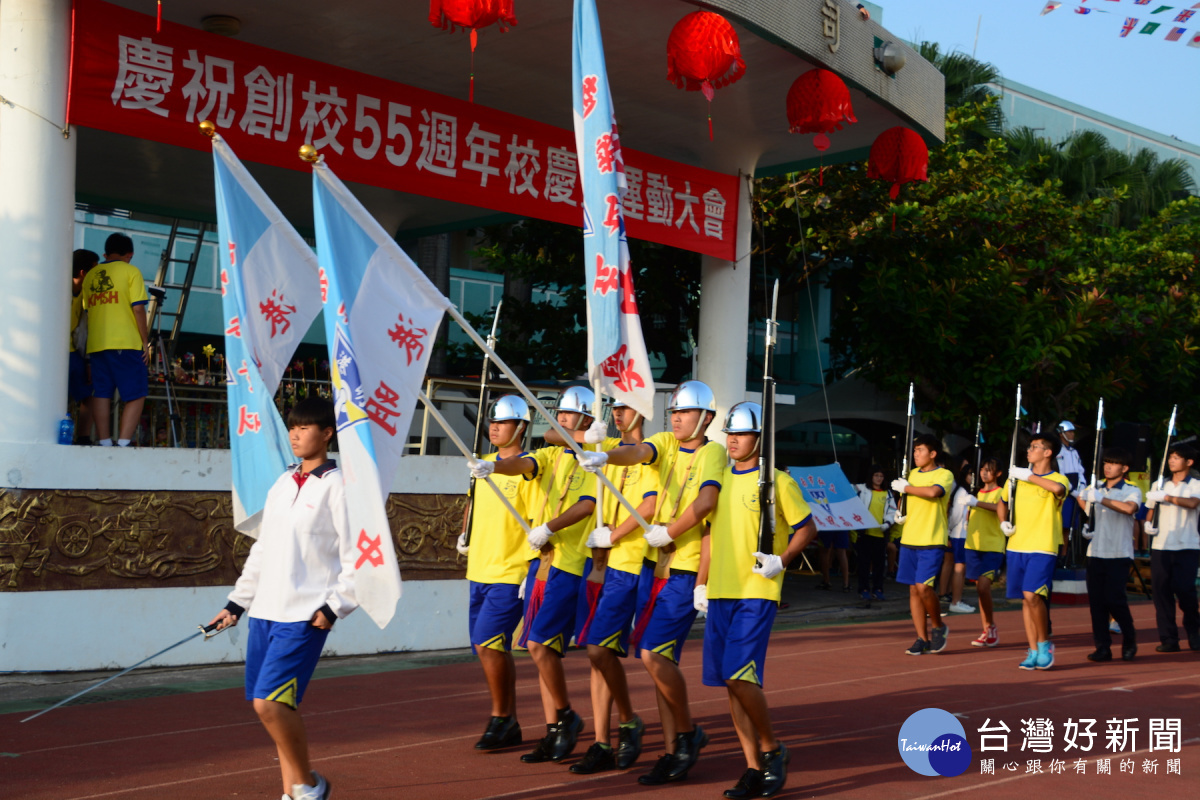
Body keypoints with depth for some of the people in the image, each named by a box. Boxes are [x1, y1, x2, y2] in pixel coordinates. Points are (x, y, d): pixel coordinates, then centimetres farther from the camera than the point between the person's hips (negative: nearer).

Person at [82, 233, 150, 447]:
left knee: (101, 394, 5)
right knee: (136, 395, -1)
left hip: (96, 344, 5)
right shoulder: (130, 271, 0)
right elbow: (137, 308, -7)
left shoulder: (91, 275, 15)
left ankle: (105, 444, 0)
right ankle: (123, 443, -14)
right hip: (126, 343, -5)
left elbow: (87, 309, 17)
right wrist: (145, 341, -2)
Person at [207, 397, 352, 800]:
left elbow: (358, 557, -8)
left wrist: (334, 606, -14)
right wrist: (236, 603, 19)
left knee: (269, 702, -14)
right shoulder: (281, 485, 15)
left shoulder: (338, 487, -6)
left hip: (304, 617, -7)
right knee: (279, 706, 8)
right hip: (265, 612, 7)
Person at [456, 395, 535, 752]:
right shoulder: (485, 464, 12)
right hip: (480, 571, 8)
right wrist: (465, 535, 12)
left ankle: (500, 718, 1)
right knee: (495, 648, 10)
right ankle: (509, 725, 20)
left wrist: (531, 569, -17)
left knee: (488, 643, -14)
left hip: (510, 575, -7)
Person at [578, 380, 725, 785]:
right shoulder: (665, 443, 10)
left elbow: (705, 502, -22)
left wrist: (667, 533, -15)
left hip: (687, 570, -7)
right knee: (661, 660, 9)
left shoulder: (713, 453, -6)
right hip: (657, 567, 7)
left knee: (653, 654, -14)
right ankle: (673, 753, 17)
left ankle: (688, 732, 6)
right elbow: (639, 453, -11)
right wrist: (606, 456, -31)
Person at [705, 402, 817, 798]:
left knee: (739, 676, -15)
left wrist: (780, 560, -15)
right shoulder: (720, 479, 13)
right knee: (729, 682, 5)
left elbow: (807, 528, 0)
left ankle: (772, 749, 7)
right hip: (720, 593, 6)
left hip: (757, 594, -6)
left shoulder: (778, 481, -4)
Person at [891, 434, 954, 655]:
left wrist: (906, 488, -15)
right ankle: (922, 639, 10)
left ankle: (938, 626, 8)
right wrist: (900, 513, 10)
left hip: (932, 542, -6)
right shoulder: (912, 474, 14)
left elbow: (933, 492, -26)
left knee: (923, 586, -16)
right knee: (914, 589, 4)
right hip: (909, 540, 6)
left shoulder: (944, 475, -6)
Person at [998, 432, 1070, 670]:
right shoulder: (1016, 477, 13)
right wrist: (1004, 522, 9)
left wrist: (1028, 476, -19)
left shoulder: (1058, 479, -3)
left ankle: (1045, 643, 2)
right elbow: (1002, 503, 28)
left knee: (1032, 595, -17)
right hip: (1017, 546, 5)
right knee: (1026, 599, 6)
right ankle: (1033, 651, 12)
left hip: (1043, 548, -5)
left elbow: (1058, 488, -29)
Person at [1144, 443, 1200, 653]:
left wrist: (1166, 497, -22)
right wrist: (1148, 523, -2)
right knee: (1162, 592, -2)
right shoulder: (1160, 485, 15)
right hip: (1161, 546, 4)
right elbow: (1151, 509, 18)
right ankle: (1169, 639, 2)